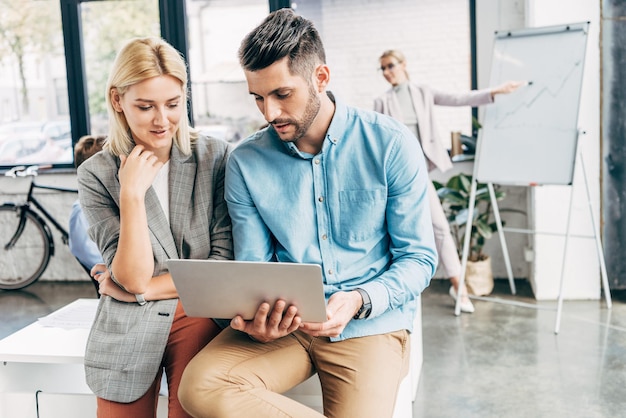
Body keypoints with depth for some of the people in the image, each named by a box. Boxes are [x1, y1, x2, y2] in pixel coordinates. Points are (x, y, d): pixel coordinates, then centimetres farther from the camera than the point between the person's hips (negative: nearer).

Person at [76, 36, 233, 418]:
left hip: (200, 316, 0)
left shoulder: (217, 157, -3)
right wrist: (132, 193, -19)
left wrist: (142, 290, -7)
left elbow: (225, 264, -4)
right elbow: (132, 276, -10)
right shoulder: (97, 175, -2)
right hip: (127, 332, 1)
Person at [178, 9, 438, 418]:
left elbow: (419, 258, -2)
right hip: (283, 323, 3)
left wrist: (358, 301, -20)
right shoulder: (245, 162, 1)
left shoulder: (390, 143, -5)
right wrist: (256, 315, -19)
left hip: (371, 321, -2)